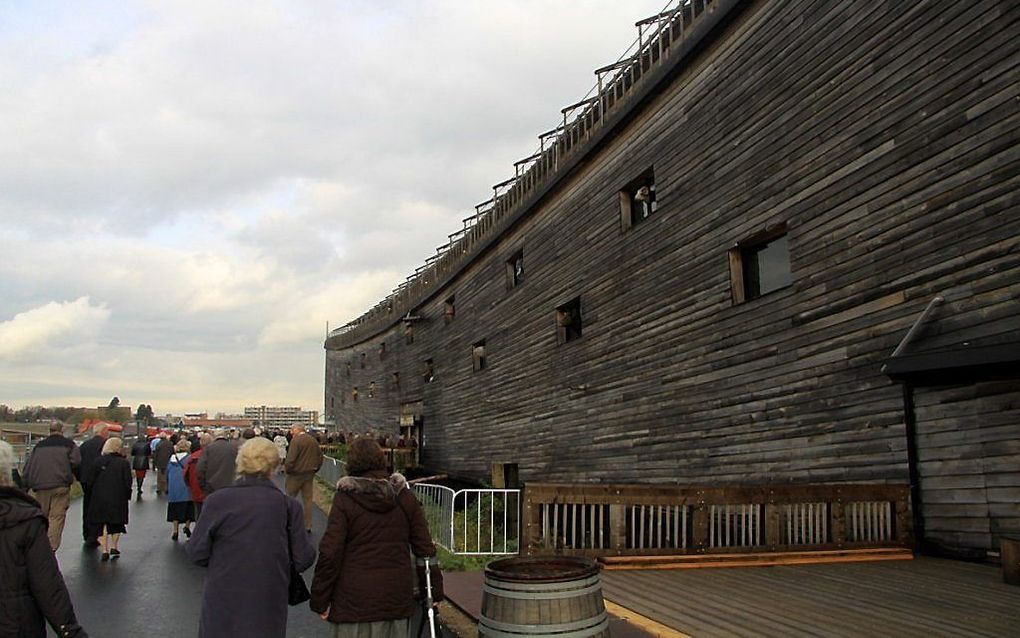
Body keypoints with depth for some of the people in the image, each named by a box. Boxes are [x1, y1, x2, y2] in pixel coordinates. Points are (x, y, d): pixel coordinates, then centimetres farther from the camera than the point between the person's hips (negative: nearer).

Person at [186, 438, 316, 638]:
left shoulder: (216, 501, -11)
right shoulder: (288, 505, -10)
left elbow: (197, 554, -6)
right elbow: (303, 560, -7)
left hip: (223, 602, 0)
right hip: (268, 605, 0)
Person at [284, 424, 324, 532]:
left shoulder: (296, 440, -14)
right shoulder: (314, 440, 8)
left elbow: (290, 459, -21)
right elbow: (320, 457, 13)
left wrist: (287, 469, -5)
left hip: (296, 474, -6)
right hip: (310, 474, 7)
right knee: (307, 499, 10)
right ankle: (308, 526, 14)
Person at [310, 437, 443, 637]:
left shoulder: (344, 498, -7)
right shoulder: (405, 497, 3)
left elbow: (330, 553, -11)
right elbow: (425, 547, 3)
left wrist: (320, 600, -2)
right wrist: (434, 591, 12)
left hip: (355, 600, -3)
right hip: (397, 597, 3)